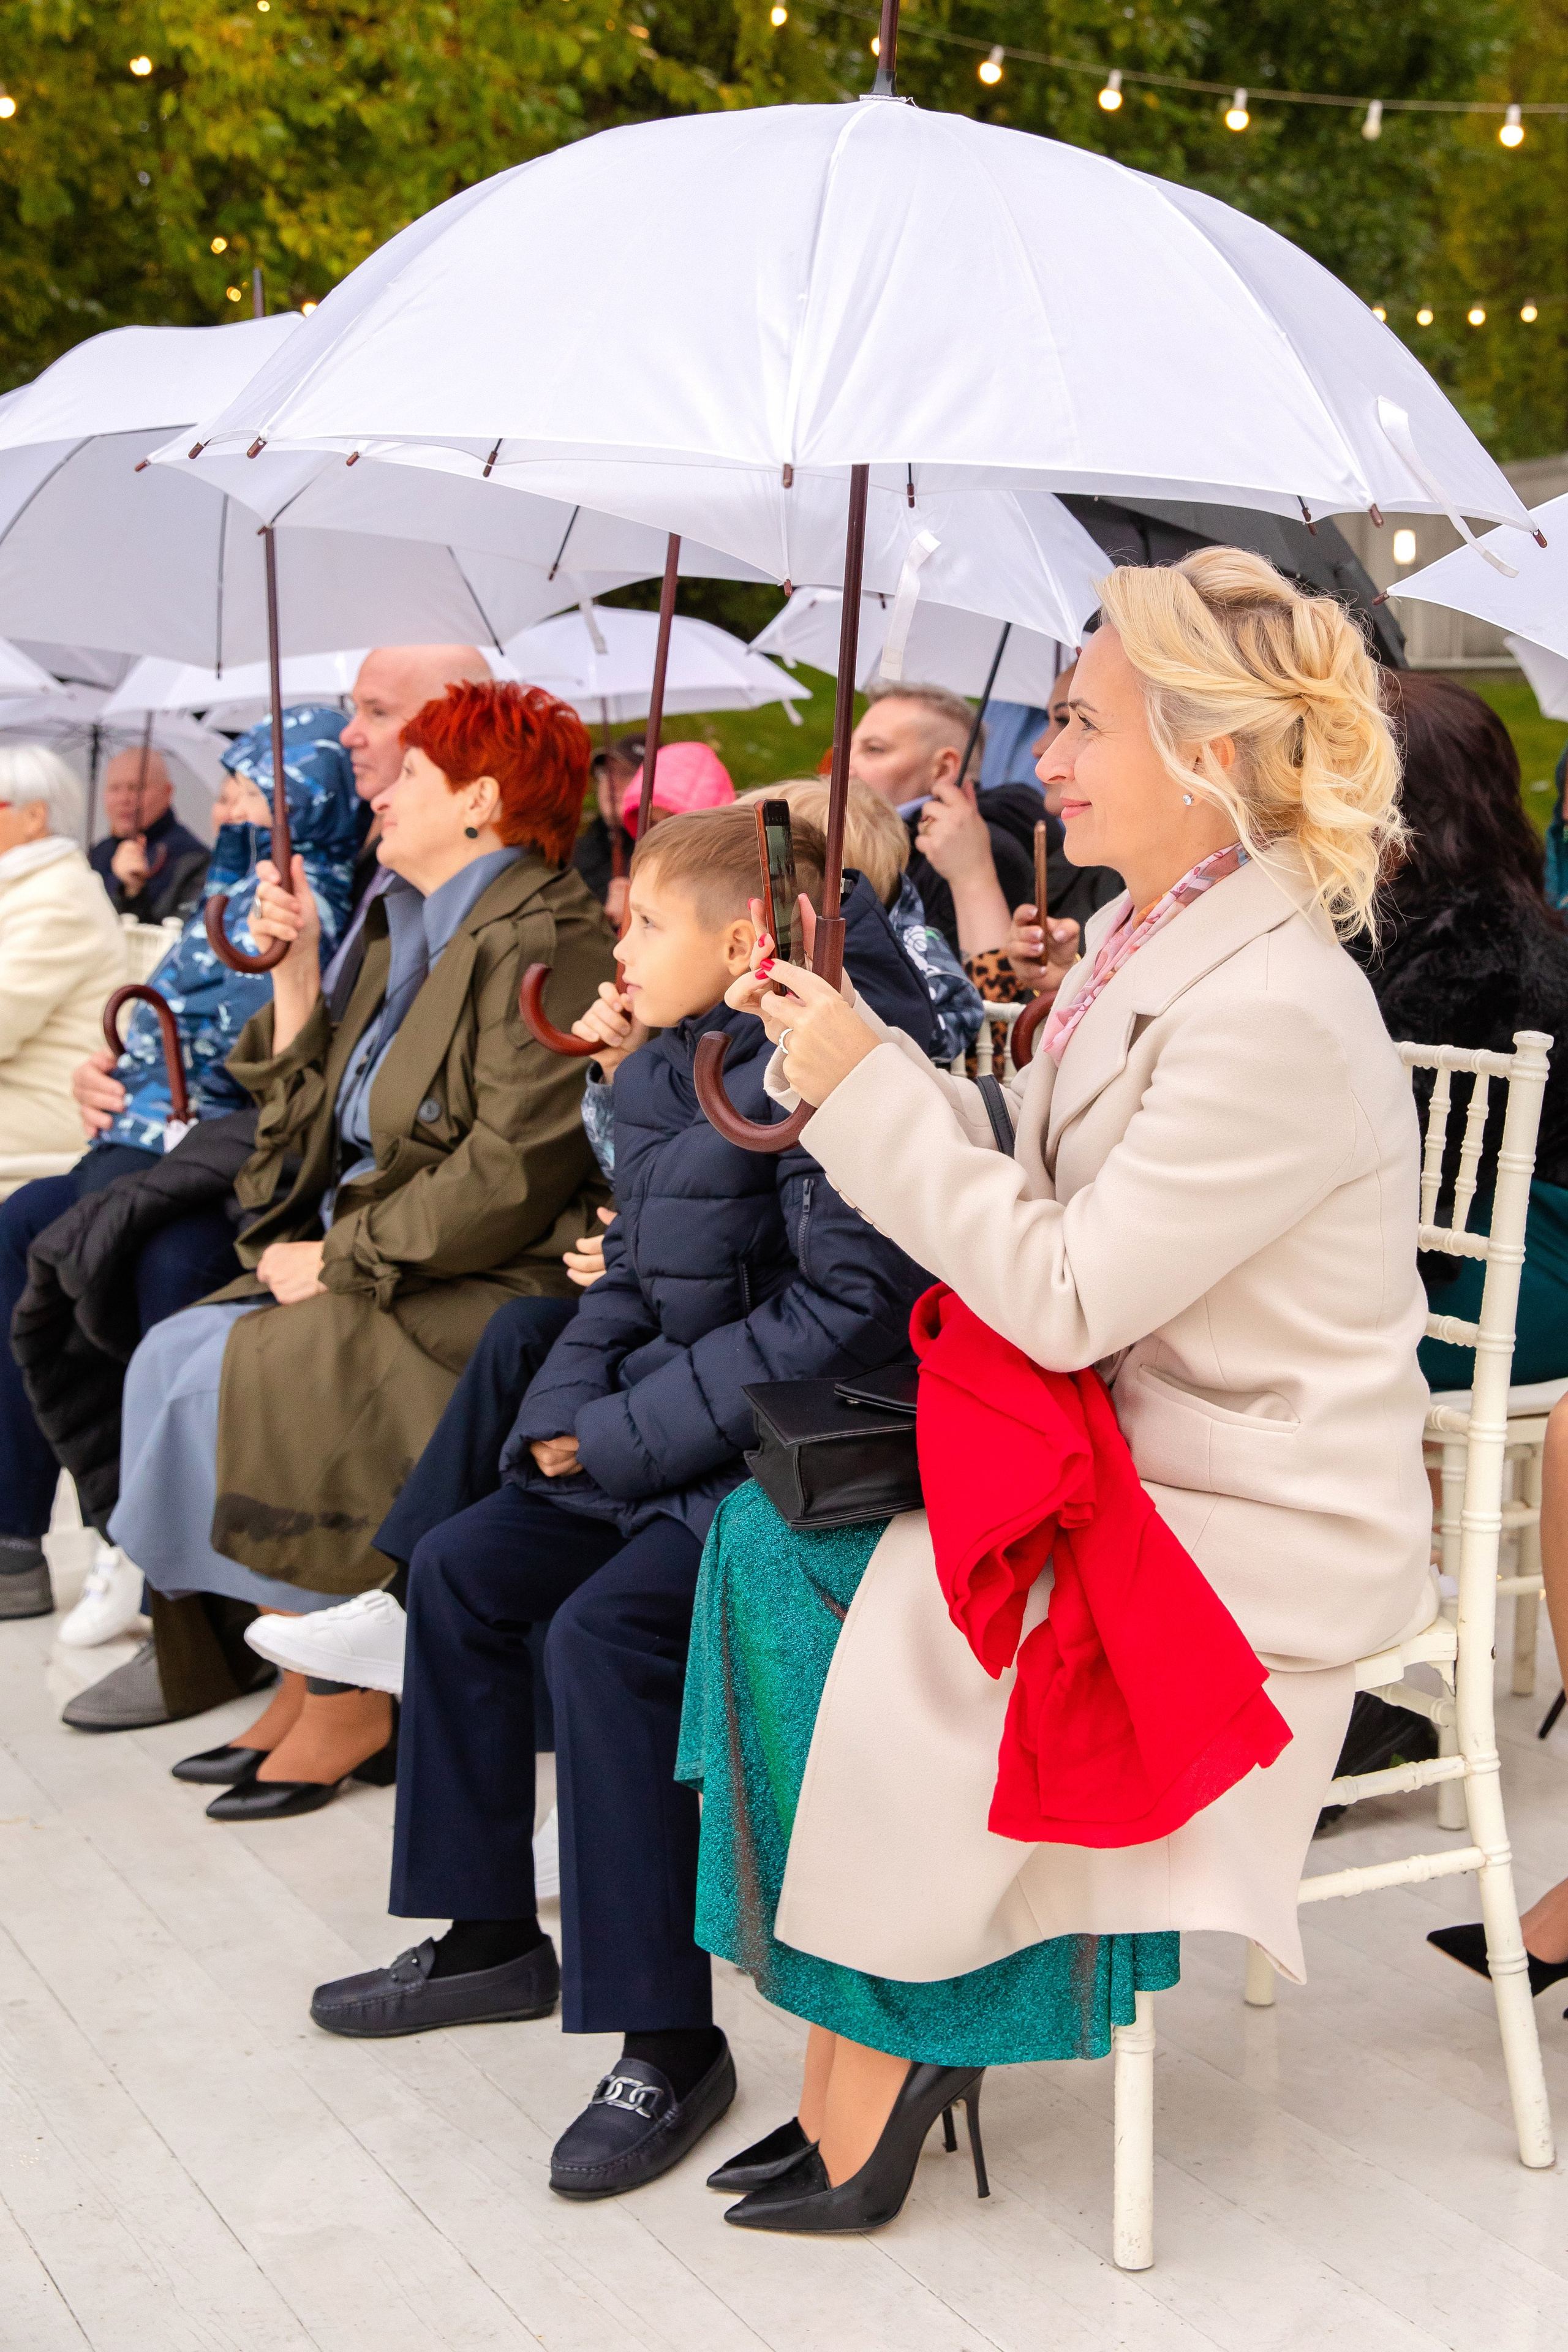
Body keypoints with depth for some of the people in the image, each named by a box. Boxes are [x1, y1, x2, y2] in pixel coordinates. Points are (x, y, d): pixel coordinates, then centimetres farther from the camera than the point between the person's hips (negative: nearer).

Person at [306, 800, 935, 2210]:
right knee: (462, 1572, 11)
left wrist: (629, 1434, -21)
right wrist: (571, 1413, -3)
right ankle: (490, 1935, 25)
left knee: (606, 1630, -26)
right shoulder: (669, 1069, 9)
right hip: (658, 1444, 10)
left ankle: (669, 2041, -13)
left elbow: (851, 1307, -27)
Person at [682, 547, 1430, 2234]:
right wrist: (844, 1055, -3)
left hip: (1259, 1529, -9)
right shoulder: (1145, 938, 6)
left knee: (857, 1634, -17)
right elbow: (1037, 1187, 8)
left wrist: (864, 1087, -19)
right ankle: (864, 2033, 4)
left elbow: (1065, 1299, -23)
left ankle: (886, 2035, 7)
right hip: (1131, 1452, 9)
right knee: (765, 1535, -5)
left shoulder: (1279, 1016, -24)